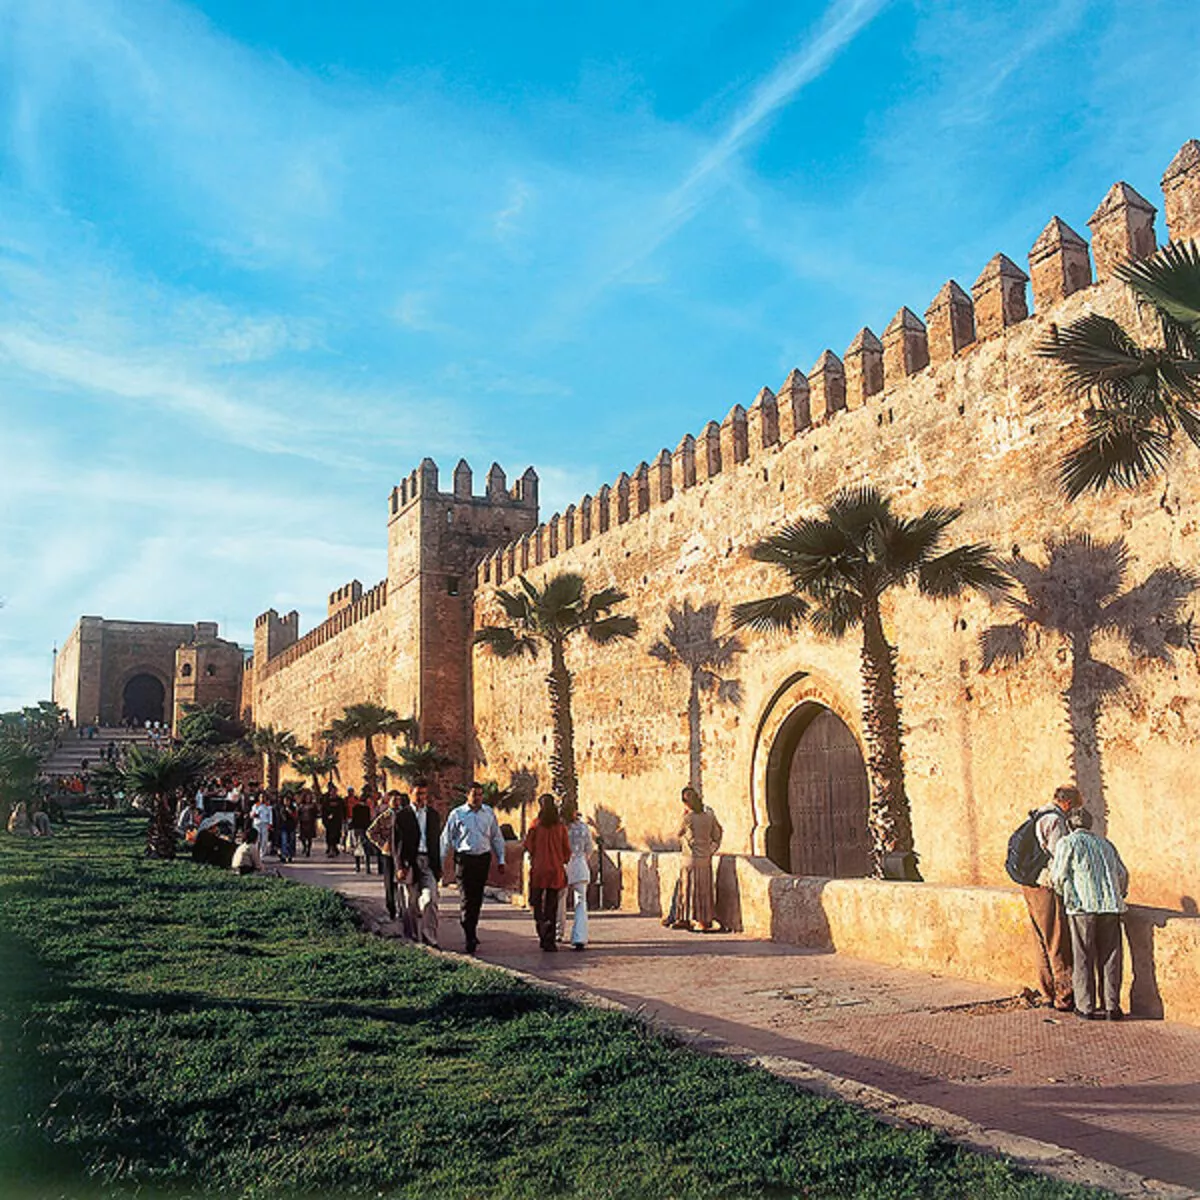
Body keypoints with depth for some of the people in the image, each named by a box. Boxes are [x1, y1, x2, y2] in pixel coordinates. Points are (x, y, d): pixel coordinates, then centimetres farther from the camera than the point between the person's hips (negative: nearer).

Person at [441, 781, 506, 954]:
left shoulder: (489, 813, 7)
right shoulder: (457, 814, -2)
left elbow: (497, 838, 15)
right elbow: (446, 839, 1)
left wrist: (501, 860, 11)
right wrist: (440, 863, -1)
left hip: (483, 859, 4)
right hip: (464, 859, -3)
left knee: (477, 899, 12)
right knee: (466, 899, -8)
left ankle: (471, 930, 28)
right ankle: (470, 939, -8)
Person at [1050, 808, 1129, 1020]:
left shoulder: (1067, 842, 5)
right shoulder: (1105, 843, 20)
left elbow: (1058, 876, -1)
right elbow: (1123, 874, 20)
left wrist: (1067, 897, 17)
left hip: (1083, 907, -4)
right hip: (1111, 907, 4)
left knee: (1084, 958, 3)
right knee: (1110, 958, 10)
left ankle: (1086, 1008, 6)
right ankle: (1112, 1006, 13)